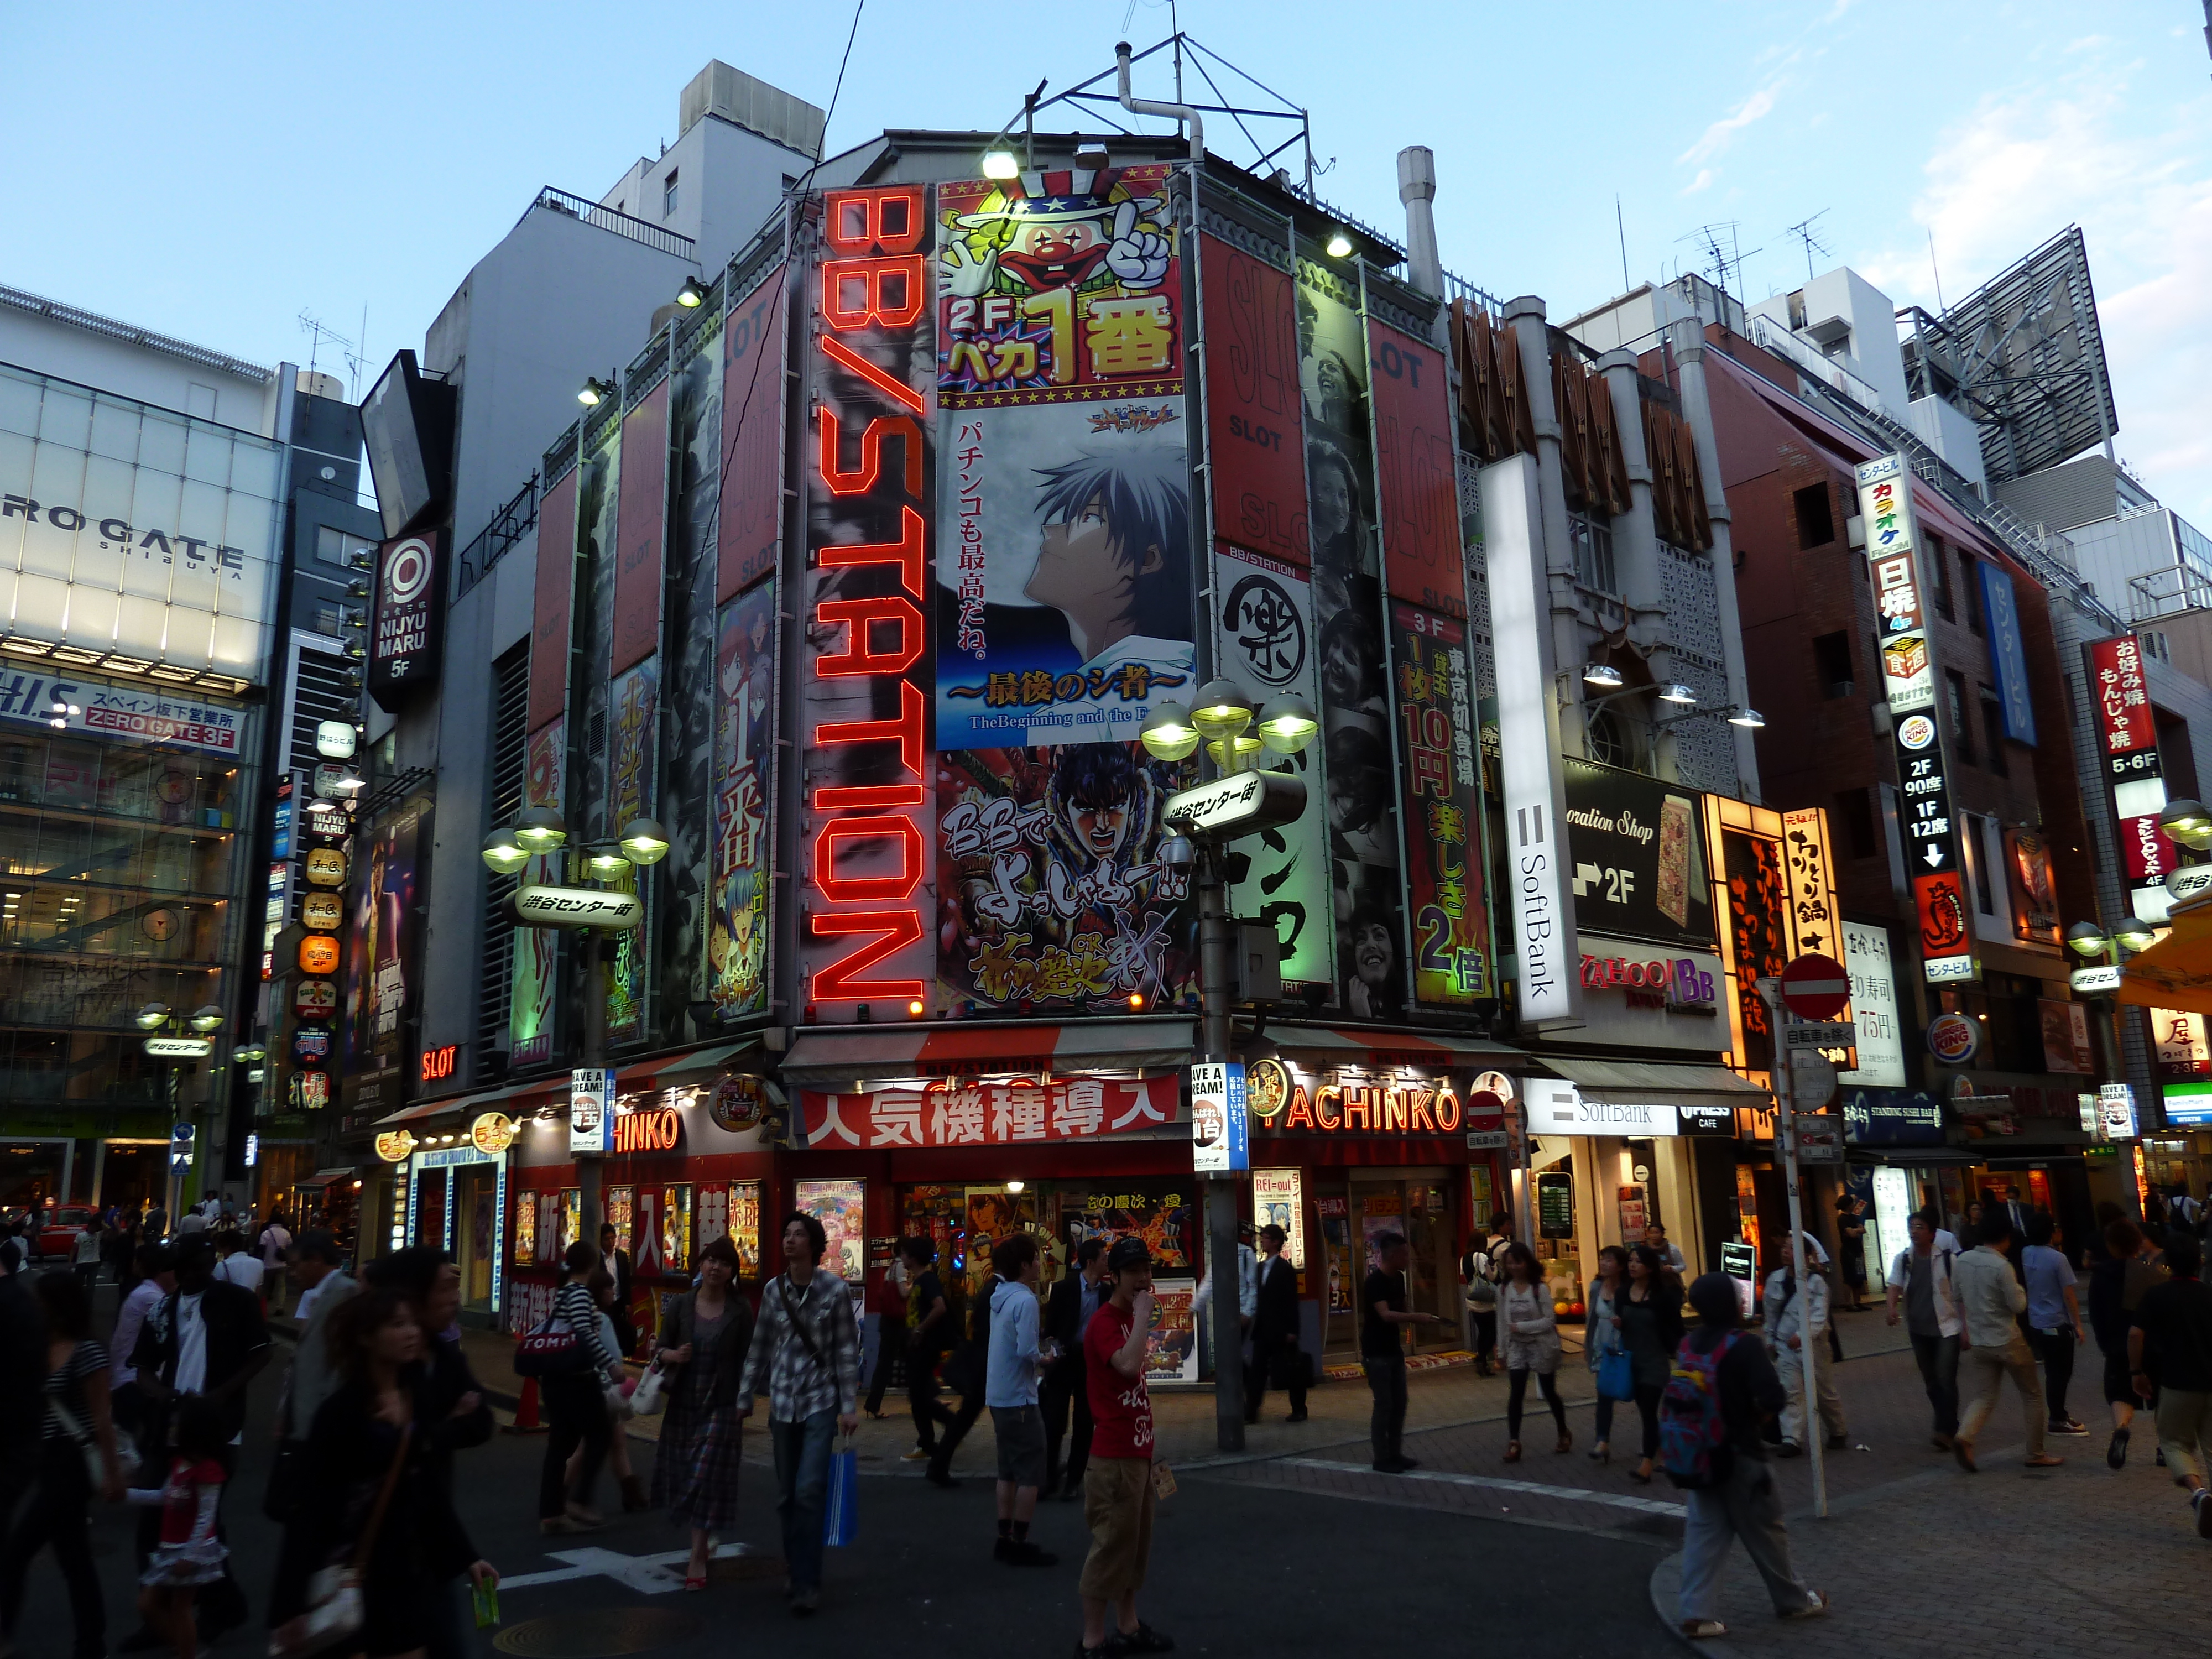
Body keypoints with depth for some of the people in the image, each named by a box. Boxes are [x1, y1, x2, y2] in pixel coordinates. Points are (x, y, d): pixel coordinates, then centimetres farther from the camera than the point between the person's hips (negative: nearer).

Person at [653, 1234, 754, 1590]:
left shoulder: (740, 1310, -5)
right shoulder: (680, 1305, 0)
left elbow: (746, 1359, -3)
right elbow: (661, 1350, 5)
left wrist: (743, 1403, -7)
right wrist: (671, 1355, -18)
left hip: (721, 1406, -3)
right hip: (683, 1403, 3)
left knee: (707, 1480, -5)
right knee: (682, 1478, 12)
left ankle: (698, 1559, 3)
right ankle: (702, 1541, 35)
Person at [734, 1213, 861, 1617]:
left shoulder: (834, 1290, -8)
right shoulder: (773, 1290, 1)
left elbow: (847, 1351, -5)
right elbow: (760, 1349, 9)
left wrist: (850, 1406, -8)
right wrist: (744, 1398, 11)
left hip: (821, 1401, -4)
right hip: (782, 1402, 4)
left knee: (809, 1492, -11)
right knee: (786, 1496, 10)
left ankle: (806, 1584, -1)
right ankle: (797, 1565, 28)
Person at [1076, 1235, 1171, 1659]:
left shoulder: (1130, 1319, 12)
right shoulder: (1103, 1323, -18)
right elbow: (1129, 1365, -37)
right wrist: (1143, 1316, -26)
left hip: (1138, 1451, 9)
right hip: (1114, 1456, -9)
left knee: (1135, 1543, 16)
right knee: (1111, 1544, -3)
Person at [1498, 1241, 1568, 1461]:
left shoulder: (1540, 1289, -13)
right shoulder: (1504, 1290, -1)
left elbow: (1550, 1320, -15)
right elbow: (1503, 1321, 6)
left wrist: (1522, 1327, -20)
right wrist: (1504, 1350, 4)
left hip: (1542, 1345, -3)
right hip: (1517, 1347, 3)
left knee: (1549, 1392, 13)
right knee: (1515, 1394, -9)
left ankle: (1564, 1434, 34)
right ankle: (1513, 1443, -9)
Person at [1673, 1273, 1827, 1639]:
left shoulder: (1688, 1345, 1)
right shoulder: (1744, 1345, -18)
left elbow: (1677, 1394, 7)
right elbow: (1774, 1397, -24)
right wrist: (1757, 1415, -5)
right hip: (1739, 1454, -5)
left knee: (1703, 1532, 8)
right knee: (1764, 1530, 14)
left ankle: (1696, 1613, 5)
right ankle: (1794, 1600, 33)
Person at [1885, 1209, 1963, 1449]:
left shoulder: (1948, 1258, -9)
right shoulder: (1903, 1259, 2)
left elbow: (1961, 1294, -5)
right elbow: (1895, 1286, -3)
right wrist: (1892, 1309, -23)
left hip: (1947, 1328, -5)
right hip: (1918, 1329, 5)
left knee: (1946, 1379, -13)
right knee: (1931, 1381, 13)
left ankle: (1945, 1431, -10)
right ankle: (1948, 1427, 27)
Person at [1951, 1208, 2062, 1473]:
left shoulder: (1962, 1261, 1)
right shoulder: (2002, 1267, -19)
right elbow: (2018, 1305, -15)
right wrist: (2019, 1289, 6)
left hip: (1979, 1342, 5)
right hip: (2008, 1341, -5)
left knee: (1983, 1398, 7)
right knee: (2032, 1395, 14)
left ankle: (1964, 1437, -18)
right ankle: (2036, 1454, 19)